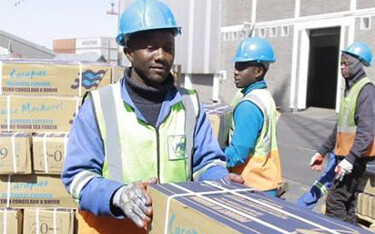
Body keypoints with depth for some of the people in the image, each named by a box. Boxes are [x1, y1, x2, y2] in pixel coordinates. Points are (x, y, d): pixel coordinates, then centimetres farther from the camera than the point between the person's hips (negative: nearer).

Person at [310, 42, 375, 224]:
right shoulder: (350, 89, 16)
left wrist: (350, 159, -30)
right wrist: (322, 151, 20)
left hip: (355, 157, -10)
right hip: (344, 154, 10)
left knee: (335, 200, -11)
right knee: (347, 200, 15)